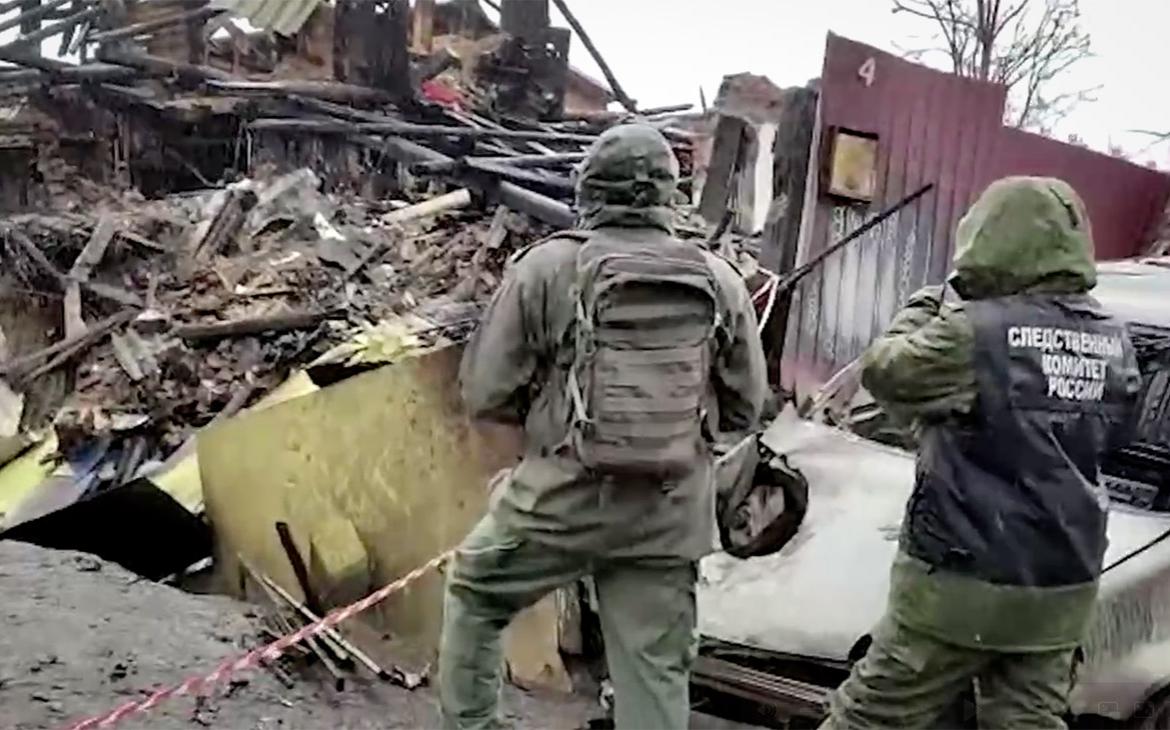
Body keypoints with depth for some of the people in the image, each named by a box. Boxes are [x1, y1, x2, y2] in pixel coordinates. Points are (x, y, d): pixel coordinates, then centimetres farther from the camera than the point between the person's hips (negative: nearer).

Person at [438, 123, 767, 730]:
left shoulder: (547, 266, -8)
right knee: (656, 672, 14)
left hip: (560, 496, -2)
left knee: (472, 594, 25)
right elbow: (745, 410, 8)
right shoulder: (720, 281, 1)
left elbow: (484, 393, -5)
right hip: (669, 514, 2)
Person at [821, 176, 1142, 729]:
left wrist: (921, 312, 14)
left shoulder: (974, 334, -19)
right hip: (1062, 591, 6)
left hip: (960, 582, -6)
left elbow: (884, 372, -5)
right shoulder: (1113, 345, 2)